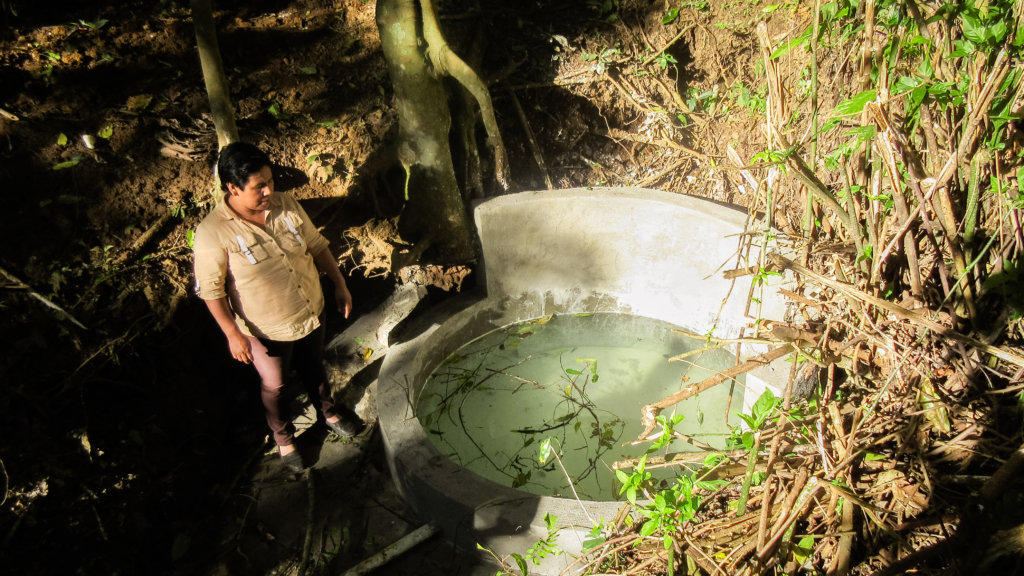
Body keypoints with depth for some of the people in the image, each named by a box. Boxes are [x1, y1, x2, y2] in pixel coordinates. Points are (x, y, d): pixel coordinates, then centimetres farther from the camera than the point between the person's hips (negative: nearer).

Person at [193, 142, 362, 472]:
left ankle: (327, 412, 57)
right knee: (274, 385, 20)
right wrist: (233, 334, -17)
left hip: (311, 311, 4)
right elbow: (210, 289, -18)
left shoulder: (285, 204, -12)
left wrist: (339, 284, 1)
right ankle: (283, 438, 47)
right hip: (267, 329, -4)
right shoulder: (213, 232, -26)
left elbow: (317, 246, 0)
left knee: (313, 368, 28)